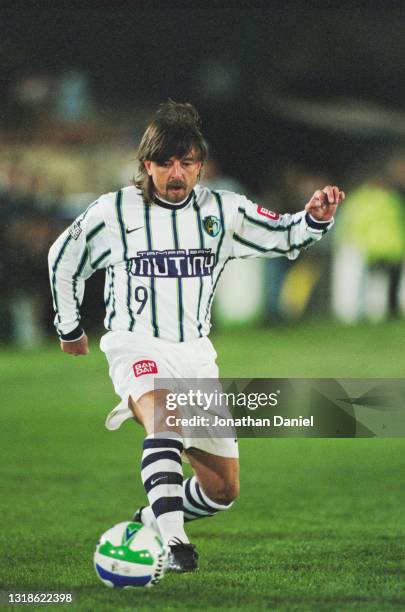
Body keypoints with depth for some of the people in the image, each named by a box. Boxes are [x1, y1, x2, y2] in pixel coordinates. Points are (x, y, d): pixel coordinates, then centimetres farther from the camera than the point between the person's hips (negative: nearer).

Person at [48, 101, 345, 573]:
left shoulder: (222, 211, 5)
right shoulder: (114, 212, -2)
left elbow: (285, 236, 6)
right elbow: (63, 261, 14)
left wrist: (315, 218, -17)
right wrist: (69, 327, 22)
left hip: (195, 353, 5)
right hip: (136, 349, -5)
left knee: (223, 490, 6)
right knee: (167, 417, -38)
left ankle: (151, 521, 33)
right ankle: (172, 542, -46)